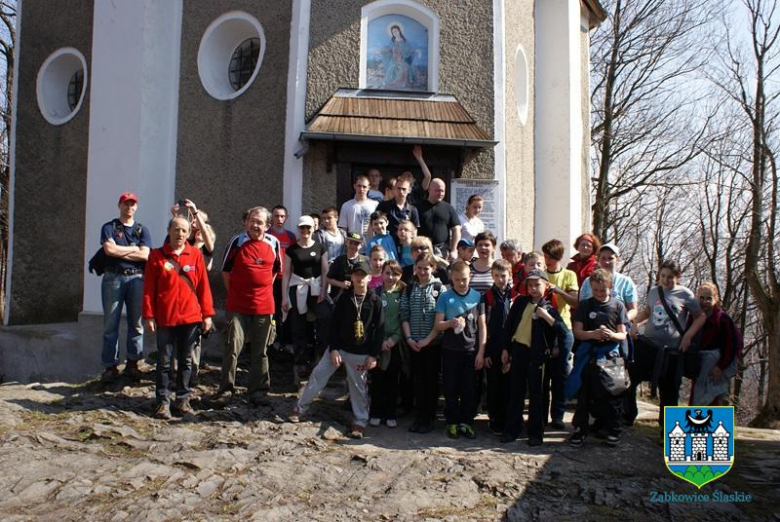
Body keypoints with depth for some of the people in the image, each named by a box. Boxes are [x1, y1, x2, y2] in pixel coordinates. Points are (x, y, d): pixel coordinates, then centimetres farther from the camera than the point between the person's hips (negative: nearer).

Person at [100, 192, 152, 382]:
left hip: (136, 278, 2)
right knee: (111, 324, -1)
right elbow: (109, 249, -10)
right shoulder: (109, 227, 8)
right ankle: (110, 366, 4)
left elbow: (145, 255, -3)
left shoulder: (142, 230, 13)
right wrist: (133, 249, -2)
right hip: (113, 278, -2)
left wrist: (119, 252, -5)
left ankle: (132, 363, 11)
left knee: (136, 323, 3)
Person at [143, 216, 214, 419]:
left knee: (186, 361, 11)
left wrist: (207, 313, 1)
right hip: (165, 318, -1)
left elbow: (203, 286, 3)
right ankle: (163, 402, 14)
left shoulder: (195, 255, 3)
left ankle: (183, 400, 21)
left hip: (191, 317, 1)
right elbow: (148, 288, 0)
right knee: (164, 361, 6)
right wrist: (149, 315, -5)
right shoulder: (156, 255, 1)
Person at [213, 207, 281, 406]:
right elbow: (226, 271, 5)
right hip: (237, 305, -2)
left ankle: (258, 391, 21)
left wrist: (264, 288, 11)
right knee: (232, 347, -4)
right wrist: (235, 292, 5)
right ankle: (226, 390, 9)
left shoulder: (274, 243, 3)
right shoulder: (237, 242, -3)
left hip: (264, 306, 2)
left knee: (260, 351, 10)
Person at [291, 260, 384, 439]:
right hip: (339, 347, 2)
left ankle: (360, 422, 18)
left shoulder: (375, 301, -5)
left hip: (361, 353, -2)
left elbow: (379, 330, -4)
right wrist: (333, 349, -8)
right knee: (317, 375, 4)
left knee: (359, 387, 6)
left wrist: (374, 355, -8)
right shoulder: (344, 299, 0)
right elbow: (335, 325, 0)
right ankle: (300, 408, 18)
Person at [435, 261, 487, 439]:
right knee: (451, 389, 5)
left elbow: (482, 325, 4)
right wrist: (450, 323, -24)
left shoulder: (477, 296, 2)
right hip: (451, 350, -1)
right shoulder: (445, 297, -1)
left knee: (470, 389, 5)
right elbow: (438, 325, -2)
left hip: (471, 350, 1)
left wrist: (481, 352, -1)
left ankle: (466, 422, 18)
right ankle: (452, 422, 17)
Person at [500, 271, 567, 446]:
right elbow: (509, 325, 10)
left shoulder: (548, 308, -3)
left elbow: (563, 332, -14)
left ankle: (536, 433, 15)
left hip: (536, 354, -3)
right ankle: (512, 429, 19)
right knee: (515, 392, 9)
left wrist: (546, 316, -21)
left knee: (536, 394, 4)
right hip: (518, 350, 3)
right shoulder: (520, 302, 6)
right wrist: (505, 349, 7)